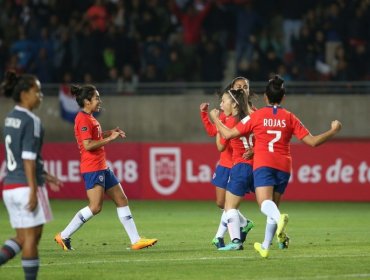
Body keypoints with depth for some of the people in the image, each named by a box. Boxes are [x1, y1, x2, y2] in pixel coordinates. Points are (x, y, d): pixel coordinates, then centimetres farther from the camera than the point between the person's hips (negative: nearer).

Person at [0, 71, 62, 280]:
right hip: (26, 186, -8)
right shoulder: (31, 121, -13)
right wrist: (33, 191, -18)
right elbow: (28, 159, -18)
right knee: (32, 238, 0)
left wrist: (44, 176, 26)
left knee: (22, 238, 12)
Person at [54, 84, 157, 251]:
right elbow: (88, 145, -21)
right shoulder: (83, 119, -14)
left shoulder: (89, 118, 16)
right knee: (95, 207, -13)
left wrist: (109, 133, 13)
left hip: (102, 168, 11)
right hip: (92, 168, -11)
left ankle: (135, 240, 8)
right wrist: (109, 138, -15)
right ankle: (64, 236, -4)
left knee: (122, 200, 8)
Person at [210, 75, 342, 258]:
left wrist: (215, 119, 23)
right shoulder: (289, 118, 8)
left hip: (263, 165, -3)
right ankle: (265, 246, 26)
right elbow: (312, 141, 5)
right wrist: (333, 131, 20)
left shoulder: (256, 116, 4)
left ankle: (280, 218, -54)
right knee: (273, 206, 19)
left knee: (265, 204, -20)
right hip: (283, 167, 3)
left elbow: (228, 134, 5)